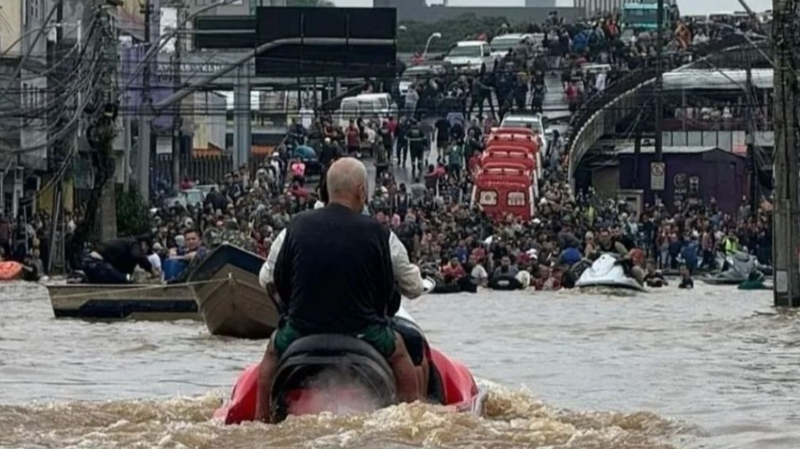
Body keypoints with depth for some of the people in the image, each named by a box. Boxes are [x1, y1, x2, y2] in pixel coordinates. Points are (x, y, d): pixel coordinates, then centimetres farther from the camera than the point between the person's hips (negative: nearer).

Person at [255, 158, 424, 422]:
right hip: (362, 334, -1)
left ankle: (261, 419, 31)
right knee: (398, 350, 30)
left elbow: (269, 280, 6)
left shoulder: (297, 227, -3)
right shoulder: (377, 233, -8)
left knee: (274, 349, 35)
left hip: (301, 331, 1)